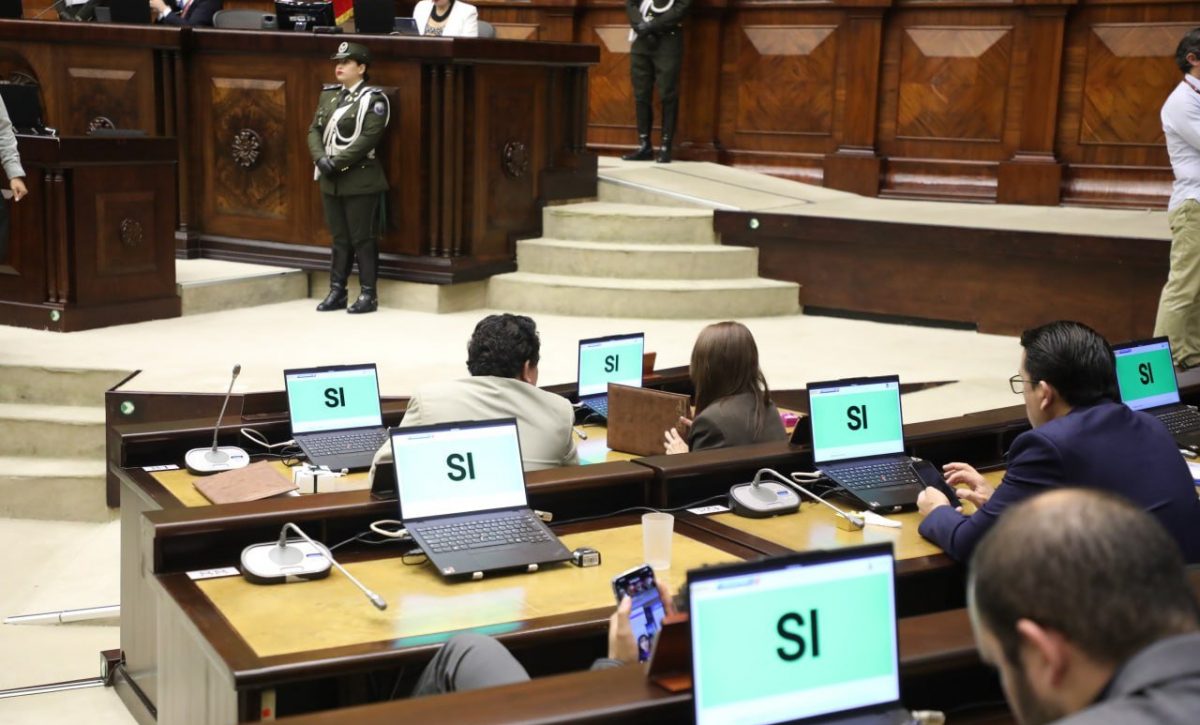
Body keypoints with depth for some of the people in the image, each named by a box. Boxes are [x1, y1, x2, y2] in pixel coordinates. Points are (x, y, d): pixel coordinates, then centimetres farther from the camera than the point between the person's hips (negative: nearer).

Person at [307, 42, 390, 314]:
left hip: (361, 181, -6)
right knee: (339, 238, 12)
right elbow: (314, 130, 11)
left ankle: (368, 294, 5)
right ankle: (336, 291, 18)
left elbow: (369, 138, -17)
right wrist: (321, 159, -7)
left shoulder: (373, 99, -7)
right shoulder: (329, 94, 14)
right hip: (330, 180, 6)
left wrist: (337, 161, -19)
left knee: (363, 239, -2)